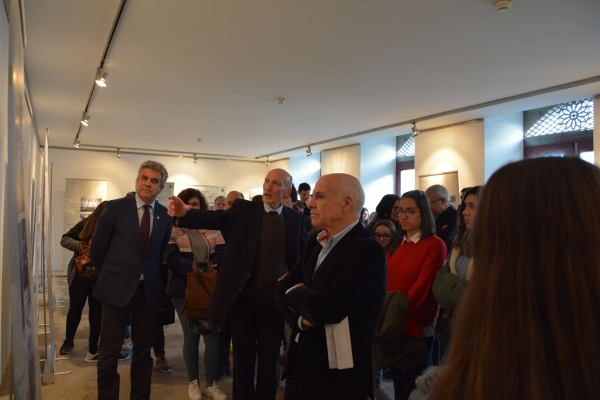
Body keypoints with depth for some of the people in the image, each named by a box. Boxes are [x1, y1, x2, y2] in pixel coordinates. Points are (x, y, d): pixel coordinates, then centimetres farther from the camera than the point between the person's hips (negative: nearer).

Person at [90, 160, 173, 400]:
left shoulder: (165, 216, 2)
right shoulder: (115, 207, -5)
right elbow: (97, 248, 1)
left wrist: (152, 277, 9)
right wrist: (111, 274, 8)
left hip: (148, 290, 3)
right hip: (117, 288, -2)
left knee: (143, 351, 13)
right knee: (109, 352, 5)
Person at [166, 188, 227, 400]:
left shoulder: (212, 228, 9)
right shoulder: (173, 229, 0)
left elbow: (223, 252, 0)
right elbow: (171, 258, -13)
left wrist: (211, 268, -19)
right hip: (184, 289, -2)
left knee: (213, 335, 2)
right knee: (191, 336, 7)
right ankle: (193, 382, 24)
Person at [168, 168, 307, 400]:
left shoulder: (295, 219, 2)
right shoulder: (243, 209, -2)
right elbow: (214, 219, -16)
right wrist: (184, 212, -34)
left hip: (274, 300, 1)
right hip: (243, 298, -1)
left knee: (269, 360, 14)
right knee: (243, 358, 13)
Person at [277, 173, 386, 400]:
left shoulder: (366, 250, -22)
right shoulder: (316, 241, 5)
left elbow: (326, 308, -29)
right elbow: (283, 289, 5)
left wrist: (296, 293, -9)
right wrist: (300, 315, -16)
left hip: (337, 375, -7)